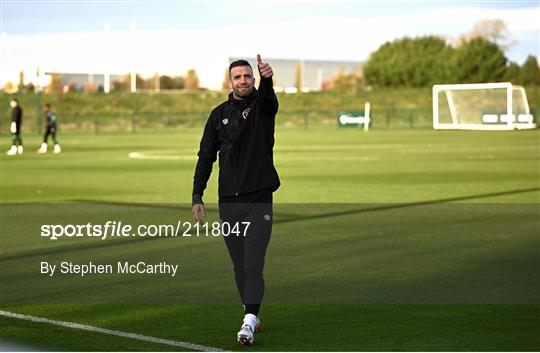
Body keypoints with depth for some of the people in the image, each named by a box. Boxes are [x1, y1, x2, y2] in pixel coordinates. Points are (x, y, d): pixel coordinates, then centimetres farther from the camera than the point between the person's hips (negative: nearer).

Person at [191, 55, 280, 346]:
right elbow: (206, 157, 10)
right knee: (239, 265, 9)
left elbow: (268, 96, -26)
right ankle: (252, 314, 22)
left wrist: (267, 78, -50)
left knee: (253, 264, -12)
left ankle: (248, 322, -20)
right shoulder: (219, 114, 9)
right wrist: (197, 197, 2)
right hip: (228, 202, 4)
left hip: (258, 201, -4)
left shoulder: (262, 106, 0)